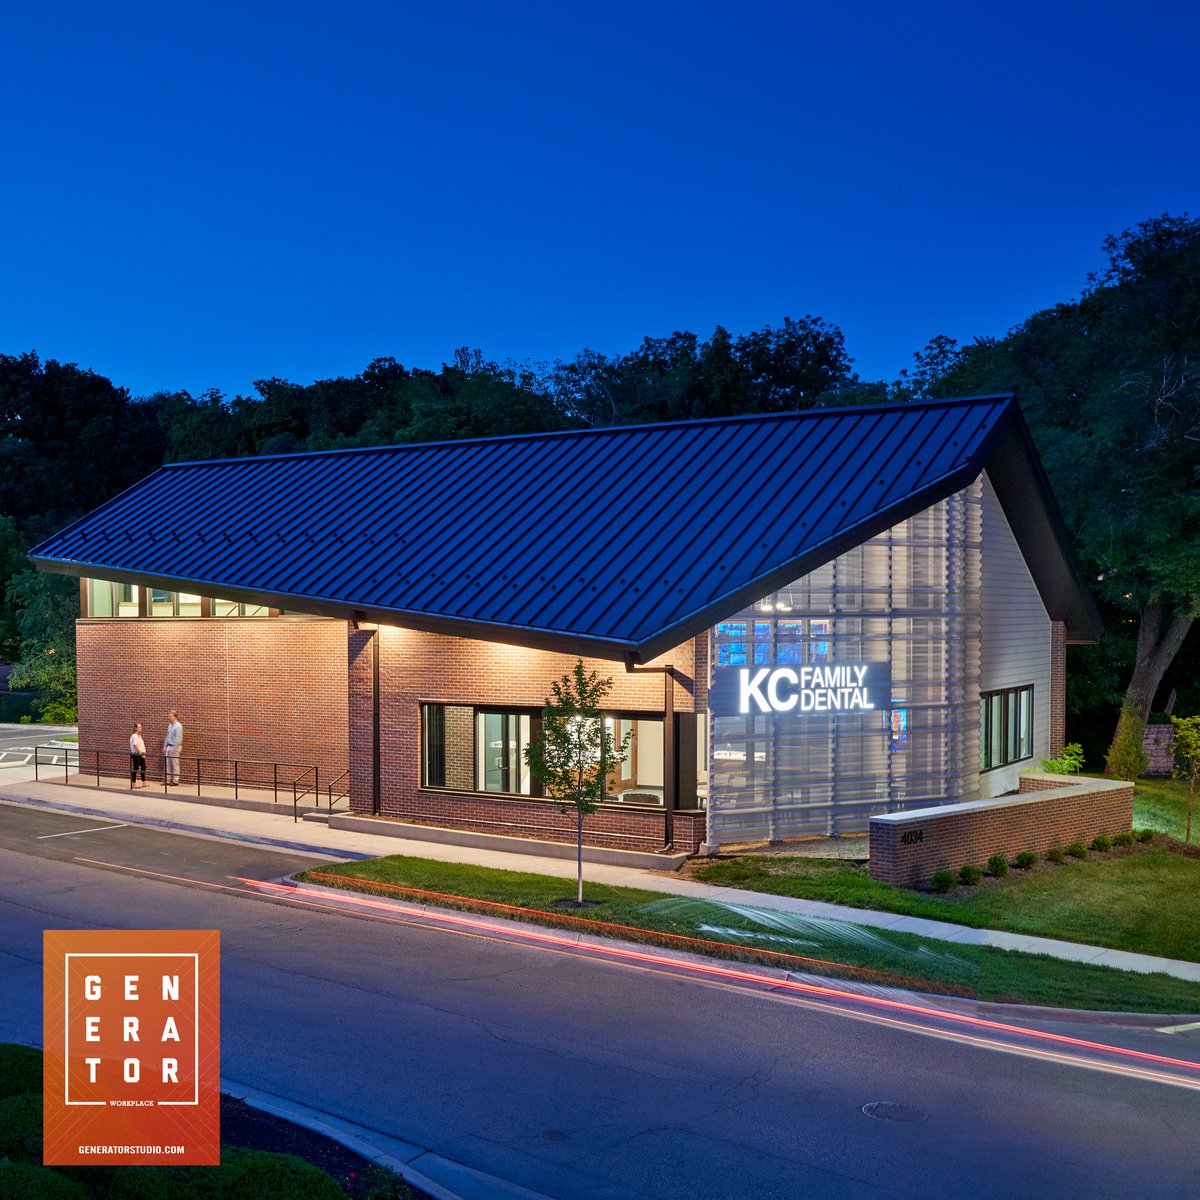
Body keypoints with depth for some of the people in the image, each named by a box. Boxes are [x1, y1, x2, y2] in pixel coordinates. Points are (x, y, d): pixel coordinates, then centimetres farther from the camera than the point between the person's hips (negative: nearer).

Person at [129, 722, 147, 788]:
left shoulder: (139, 736, 15)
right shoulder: (134, 736, -14)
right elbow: (135, 746, -21)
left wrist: (143, 753, 9)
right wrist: (141, 753, -19)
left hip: (141, 754, 10)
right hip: (136, 754, -10)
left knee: (143, 767, 11)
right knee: (135, 768, -4)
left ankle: (144, 783, 18)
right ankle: (133, 783, 2)